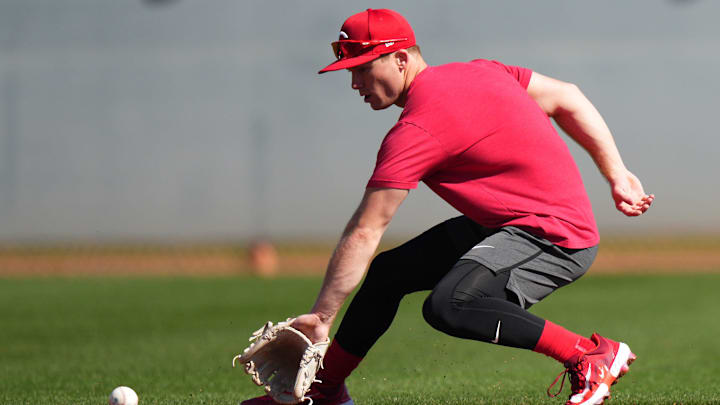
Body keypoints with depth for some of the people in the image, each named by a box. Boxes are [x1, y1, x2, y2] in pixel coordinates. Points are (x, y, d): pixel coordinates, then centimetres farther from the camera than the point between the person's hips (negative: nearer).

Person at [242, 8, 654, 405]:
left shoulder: (415, 131, -20)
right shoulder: (479, 72, 5)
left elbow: (364, 234, -20)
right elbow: (565, 98, 9)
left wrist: (321, 317, -16)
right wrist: (618, 175, 10)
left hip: (556, 238, -11)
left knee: (448, 307, -33)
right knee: (388, 273, 14)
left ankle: (593, 355, -21)